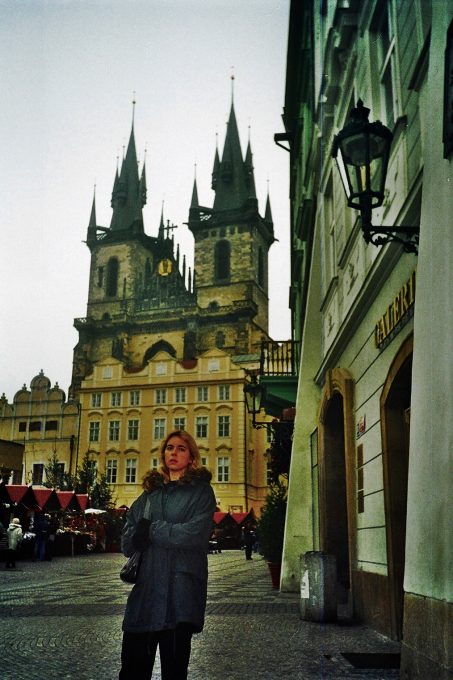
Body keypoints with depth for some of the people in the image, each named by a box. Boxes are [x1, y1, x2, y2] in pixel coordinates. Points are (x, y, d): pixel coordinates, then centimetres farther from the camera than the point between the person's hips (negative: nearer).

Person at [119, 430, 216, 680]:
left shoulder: (201, 490, 3)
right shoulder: (150, 492, 16)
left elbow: (195, 534, -13)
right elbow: (127, 542, 11)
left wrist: (152, 530, -7)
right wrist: (137, 535, -12)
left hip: (180, 591, -4)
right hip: (144, 589, 4)